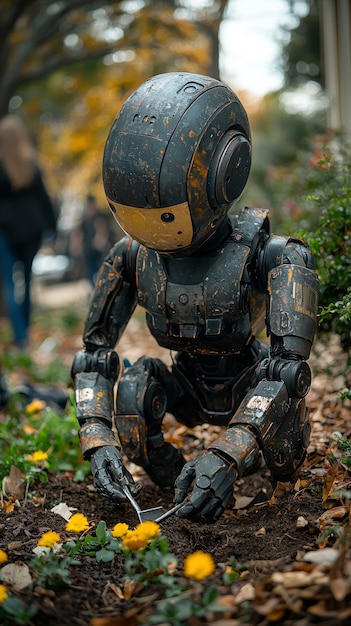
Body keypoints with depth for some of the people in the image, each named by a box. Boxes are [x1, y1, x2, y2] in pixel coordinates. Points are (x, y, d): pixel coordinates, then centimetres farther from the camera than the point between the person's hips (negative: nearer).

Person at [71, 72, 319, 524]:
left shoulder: (269, 257, -30)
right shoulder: (132, 256, -16)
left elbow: (286, 365, -38)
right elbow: (94, 352, -12)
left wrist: (226, 458, -51)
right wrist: (98, 441, -28)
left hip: (249, 394, 1)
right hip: (189, 393, 0)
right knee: (134, 383, -26)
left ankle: (283, 485, 8)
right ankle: (177, 485, -4)